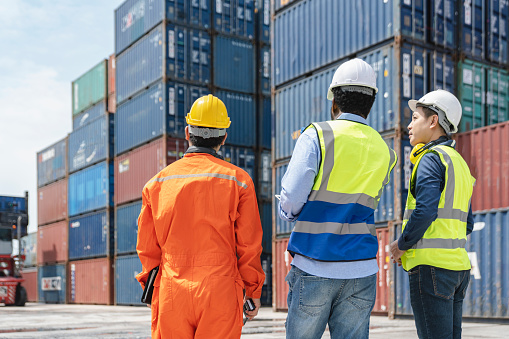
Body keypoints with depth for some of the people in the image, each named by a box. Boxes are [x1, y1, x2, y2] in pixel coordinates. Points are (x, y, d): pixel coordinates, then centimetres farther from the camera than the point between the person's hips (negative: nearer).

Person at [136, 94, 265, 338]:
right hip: (219, 292, -2)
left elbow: (147, 247, 8)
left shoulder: (158, 182, 6)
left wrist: (153, 289, 19)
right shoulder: (237, 180, 0)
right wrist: (253, 291, 10)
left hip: (171, 293, 2)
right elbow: (249, 244, 0)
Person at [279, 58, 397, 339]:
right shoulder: (384, 152, 8)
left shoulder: (317, 135, -6)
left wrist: (289, 212, 9)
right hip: (361, 272, 4)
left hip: (314, 268, -3)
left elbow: (291, 198, -12)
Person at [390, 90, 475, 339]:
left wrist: (402, 245, -8)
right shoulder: (459, 162, 21)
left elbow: (425, 211, -21)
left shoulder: (432, 157, -8)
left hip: (431, 265, -9)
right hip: (458, 264, 9)